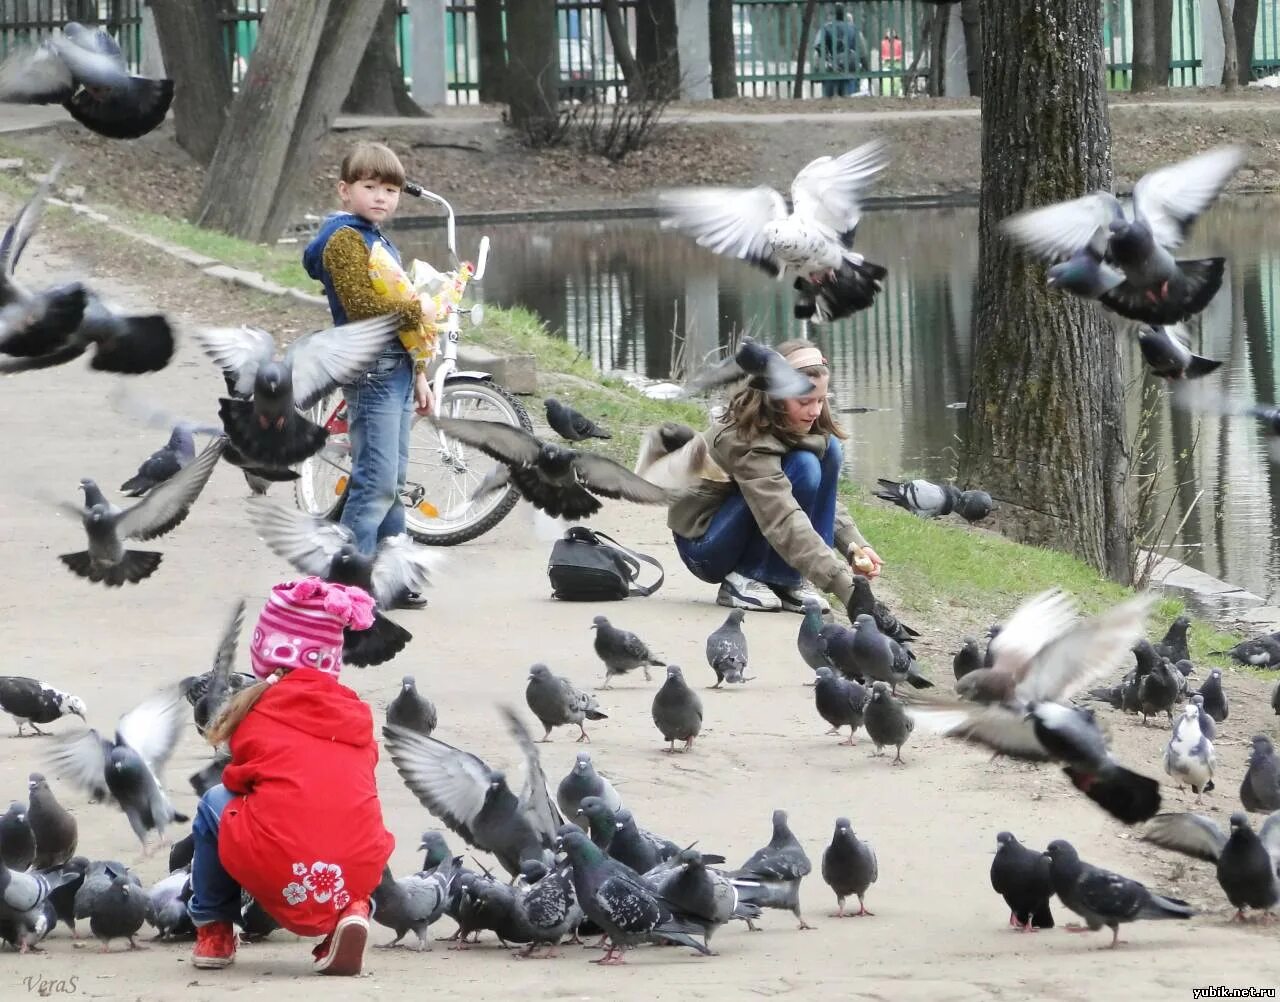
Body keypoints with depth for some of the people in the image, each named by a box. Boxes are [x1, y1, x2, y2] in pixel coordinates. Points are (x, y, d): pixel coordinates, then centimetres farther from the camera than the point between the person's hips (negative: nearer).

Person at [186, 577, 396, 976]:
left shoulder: (256, 708, 13)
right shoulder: (357, 714, 21)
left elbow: (239, 781, 21)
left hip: (275, 873, -3)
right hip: (357, 876, 3)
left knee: (215, 803, 27)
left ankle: (213, 930, 29)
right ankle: (349, 912, 11)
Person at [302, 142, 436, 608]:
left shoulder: (380, 241, 20)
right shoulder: (344, 239, -10)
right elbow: (363, 304, -23)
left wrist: (418, 376, 25)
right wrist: (417, 309, -13)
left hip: (397, 369, 10)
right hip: (371, 370, -10)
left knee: (393, 482, 11)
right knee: (376, 481, -13)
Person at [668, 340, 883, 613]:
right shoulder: (744, 440, -30)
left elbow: (826, 499, 1)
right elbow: (784, 522, -40)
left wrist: (856, 545, -19)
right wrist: (846, 586, -47)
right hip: (703, 544, -8)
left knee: (829, 449, -10)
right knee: (803, 467, -27)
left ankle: (788, 581, -8)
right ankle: (744, 580, -15)